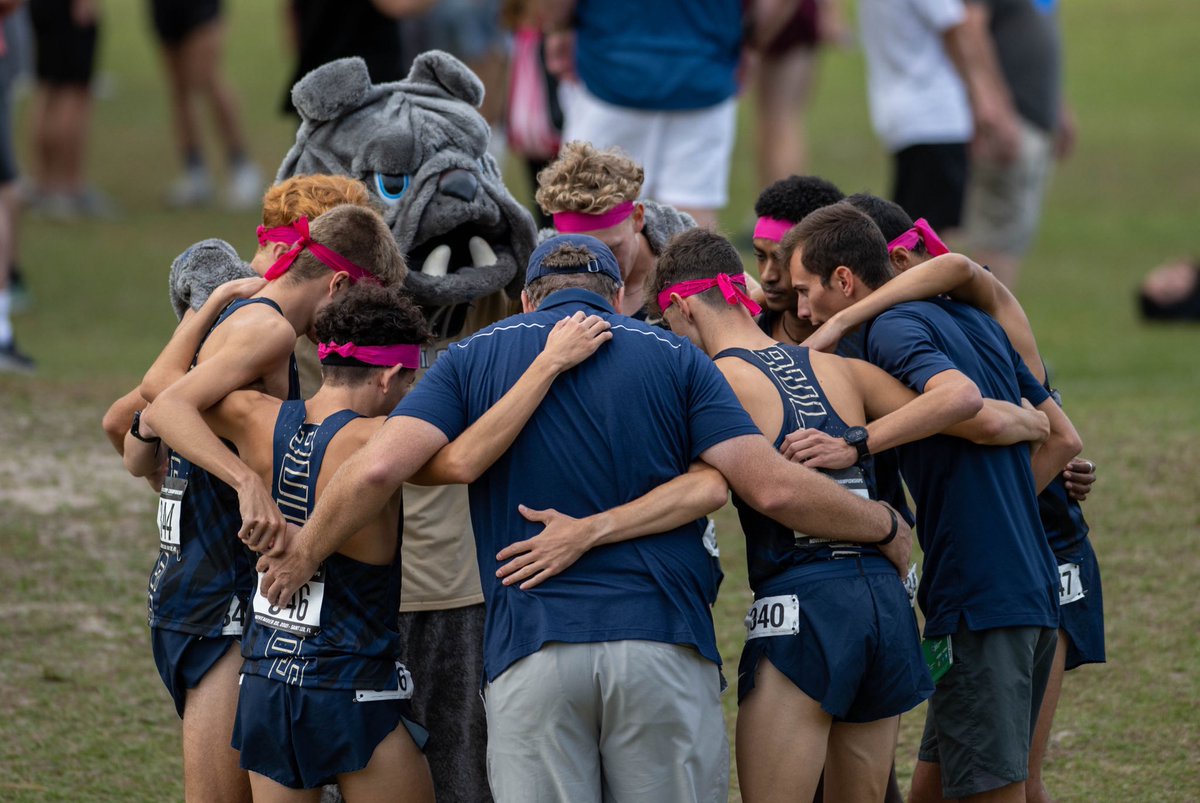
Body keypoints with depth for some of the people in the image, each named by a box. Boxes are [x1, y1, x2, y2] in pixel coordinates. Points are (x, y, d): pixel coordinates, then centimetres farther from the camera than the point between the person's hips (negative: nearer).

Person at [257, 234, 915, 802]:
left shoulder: (474, 358, 11)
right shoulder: (672, 357, 10)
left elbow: (378, 468, -4)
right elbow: (775, 489, 0)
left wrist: (300, 556, 11)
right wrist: (885, 527, 16)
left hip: (531, 651, 0)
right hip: (661, 644, 0)